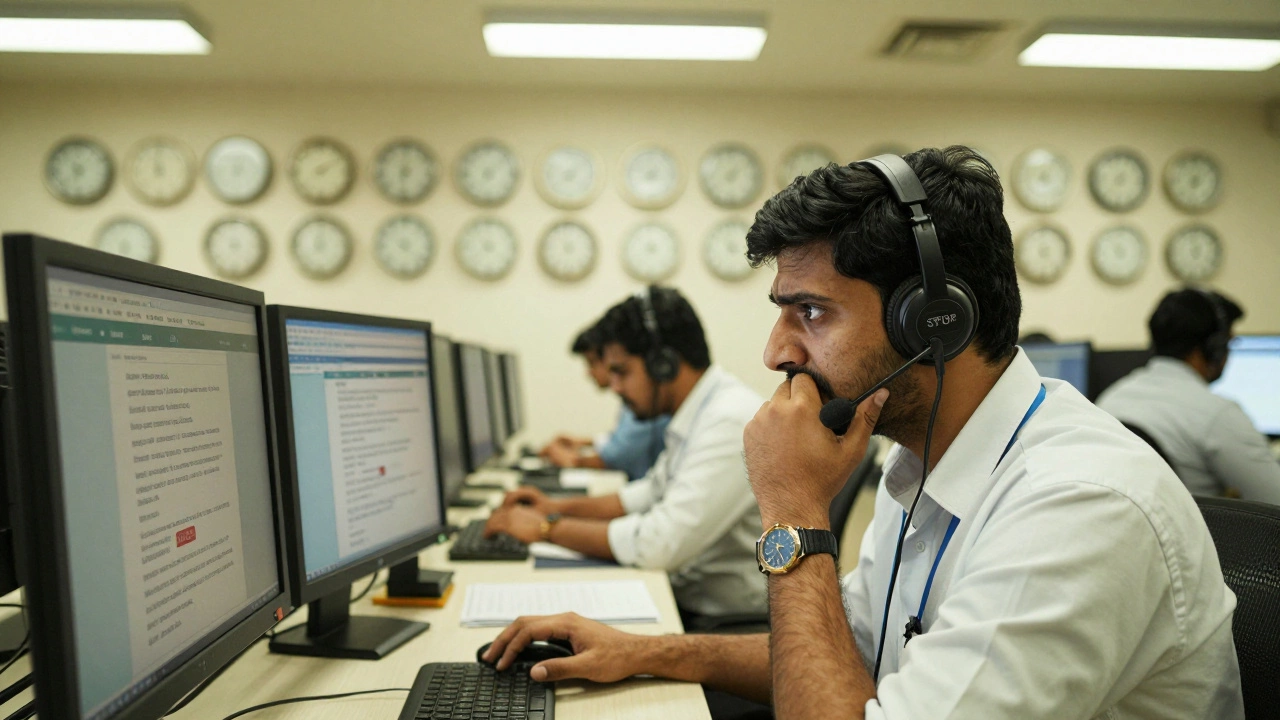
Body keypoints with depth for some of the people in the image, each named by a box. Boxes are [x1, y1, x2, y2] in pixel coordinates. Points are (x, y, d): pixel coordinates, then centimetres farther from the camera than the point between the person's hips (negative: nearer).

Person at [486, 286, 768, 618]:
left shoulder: (732, 423, -23)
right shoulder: (696, 416, 9)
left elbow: (660, 543, -27)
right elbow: (654, 493, 22)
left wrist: (547, 528, -16)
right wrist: (560, 507, 11)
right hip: (686, 598, 8)